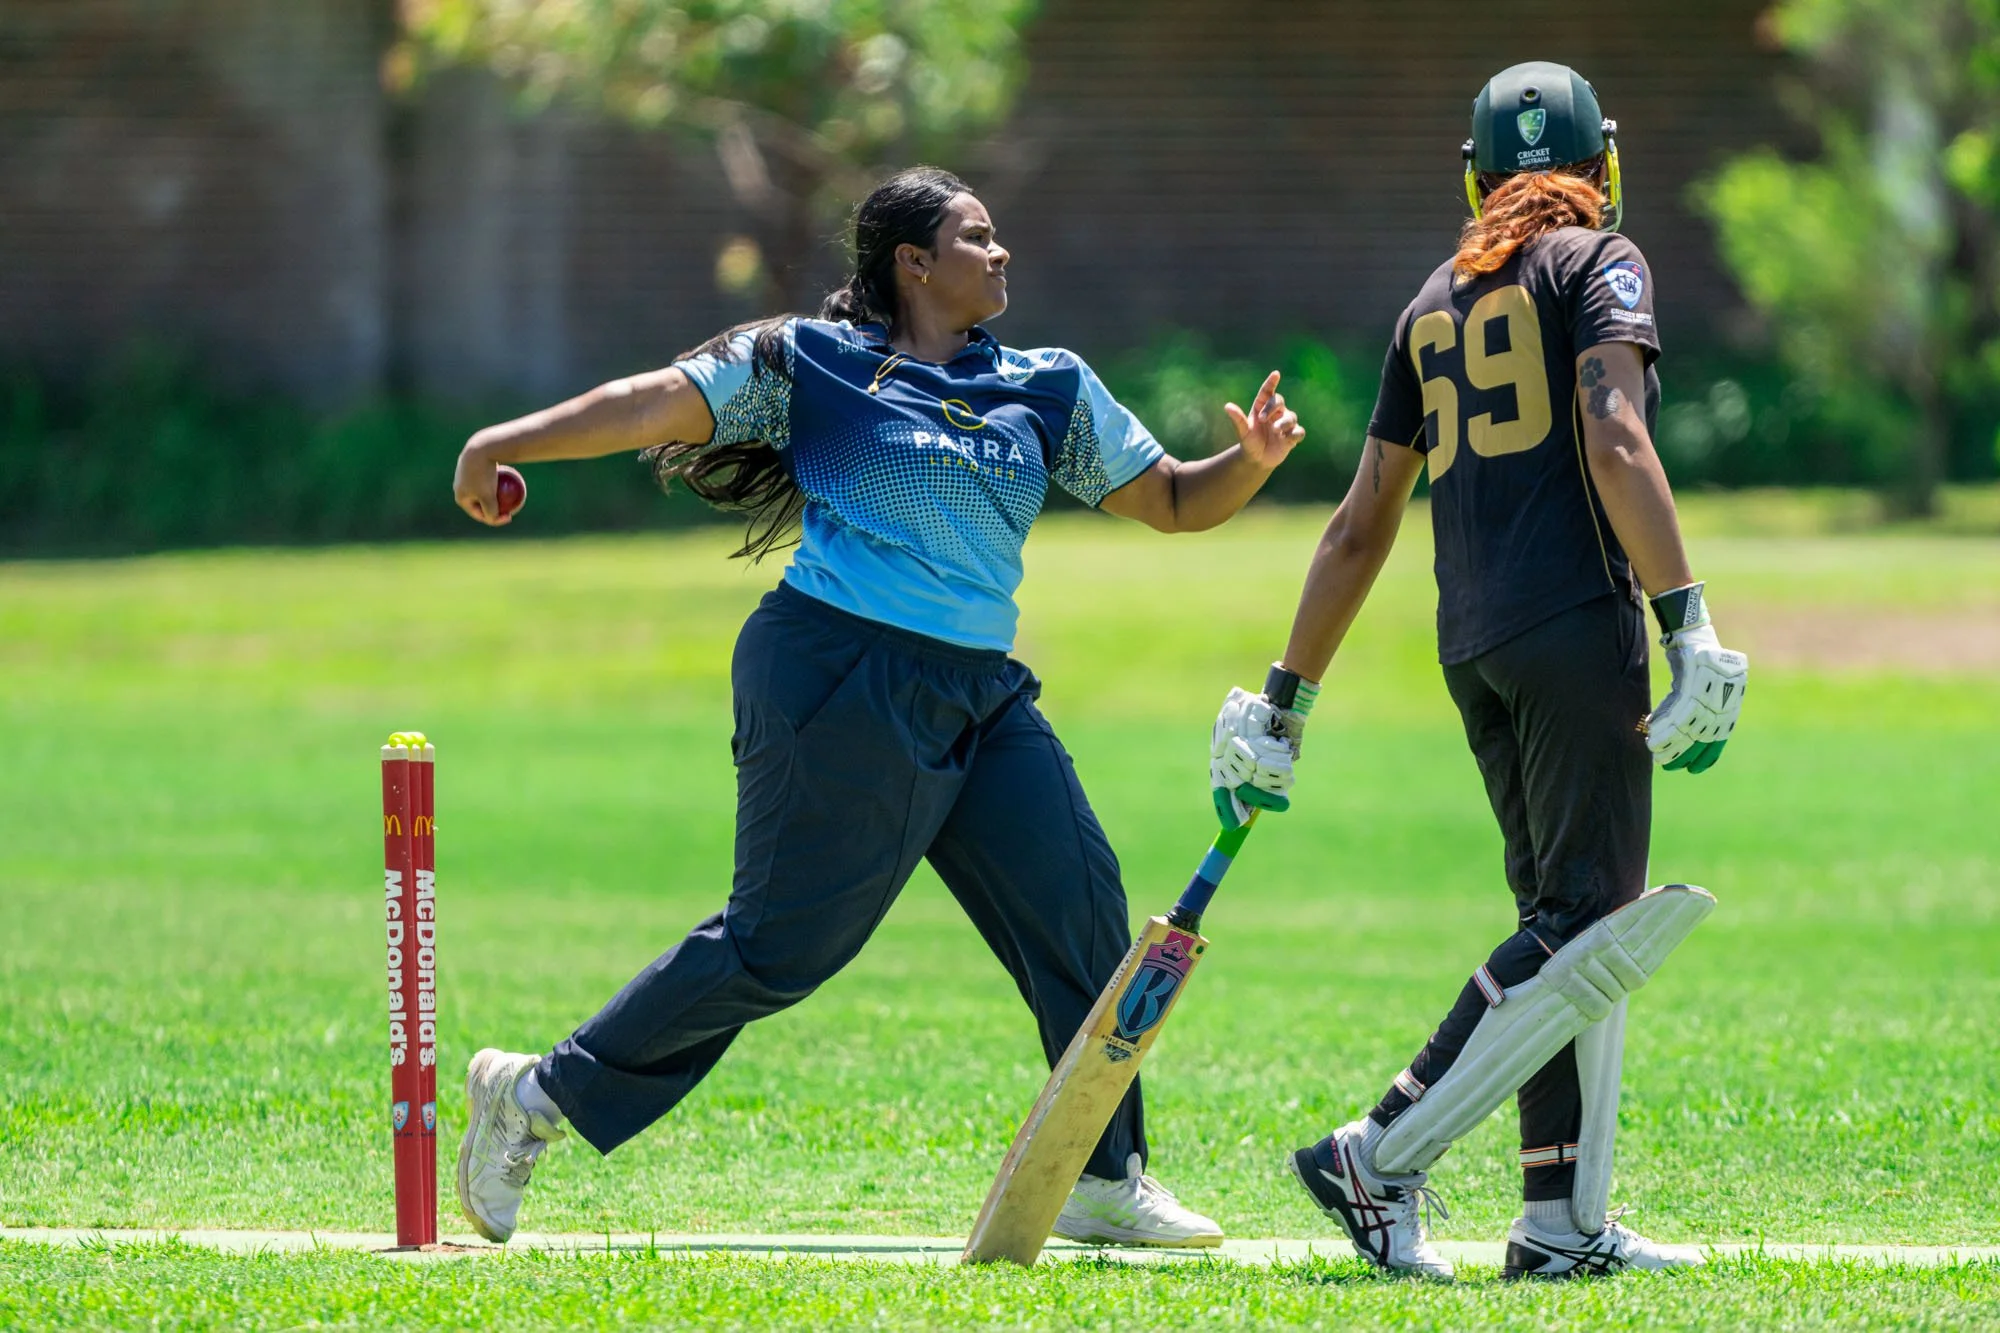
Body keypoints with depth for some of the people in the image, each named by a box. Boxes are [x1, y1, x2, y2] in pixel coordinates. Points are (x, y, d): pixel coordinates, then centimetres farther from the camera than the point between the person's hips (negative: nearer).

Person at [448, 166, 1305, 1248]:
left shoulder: (1049, 388, 14)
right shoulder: (816, 365, -1)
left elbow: (1171, 501, 15)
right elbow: (662, 406, -3)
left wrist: (1252, 462, -5)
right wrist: (510, 440, -10)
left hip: (980, 694, 6)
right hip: (840, 677, -6)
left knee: (1078, 904, -1)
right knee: (780, 943, -7)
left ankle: (1105, 1181, 9)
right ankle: (542, 1095, 5)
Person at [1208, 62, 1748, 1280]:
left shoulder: (1435, 305, 20)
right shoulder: (1600, 263, 2)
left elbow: (1361, 529, 21)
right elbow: (1616, 447, -15)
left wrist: (1286, 703, 24)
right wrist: (1689, 627, -21)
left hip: (1473, 649, 7)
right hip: (1577, 621, -7)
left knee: (1576, 928, 12)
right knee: (1586, 928, -8)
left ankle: (1565, 1222, 5)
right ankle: (1380, 1161, -17)